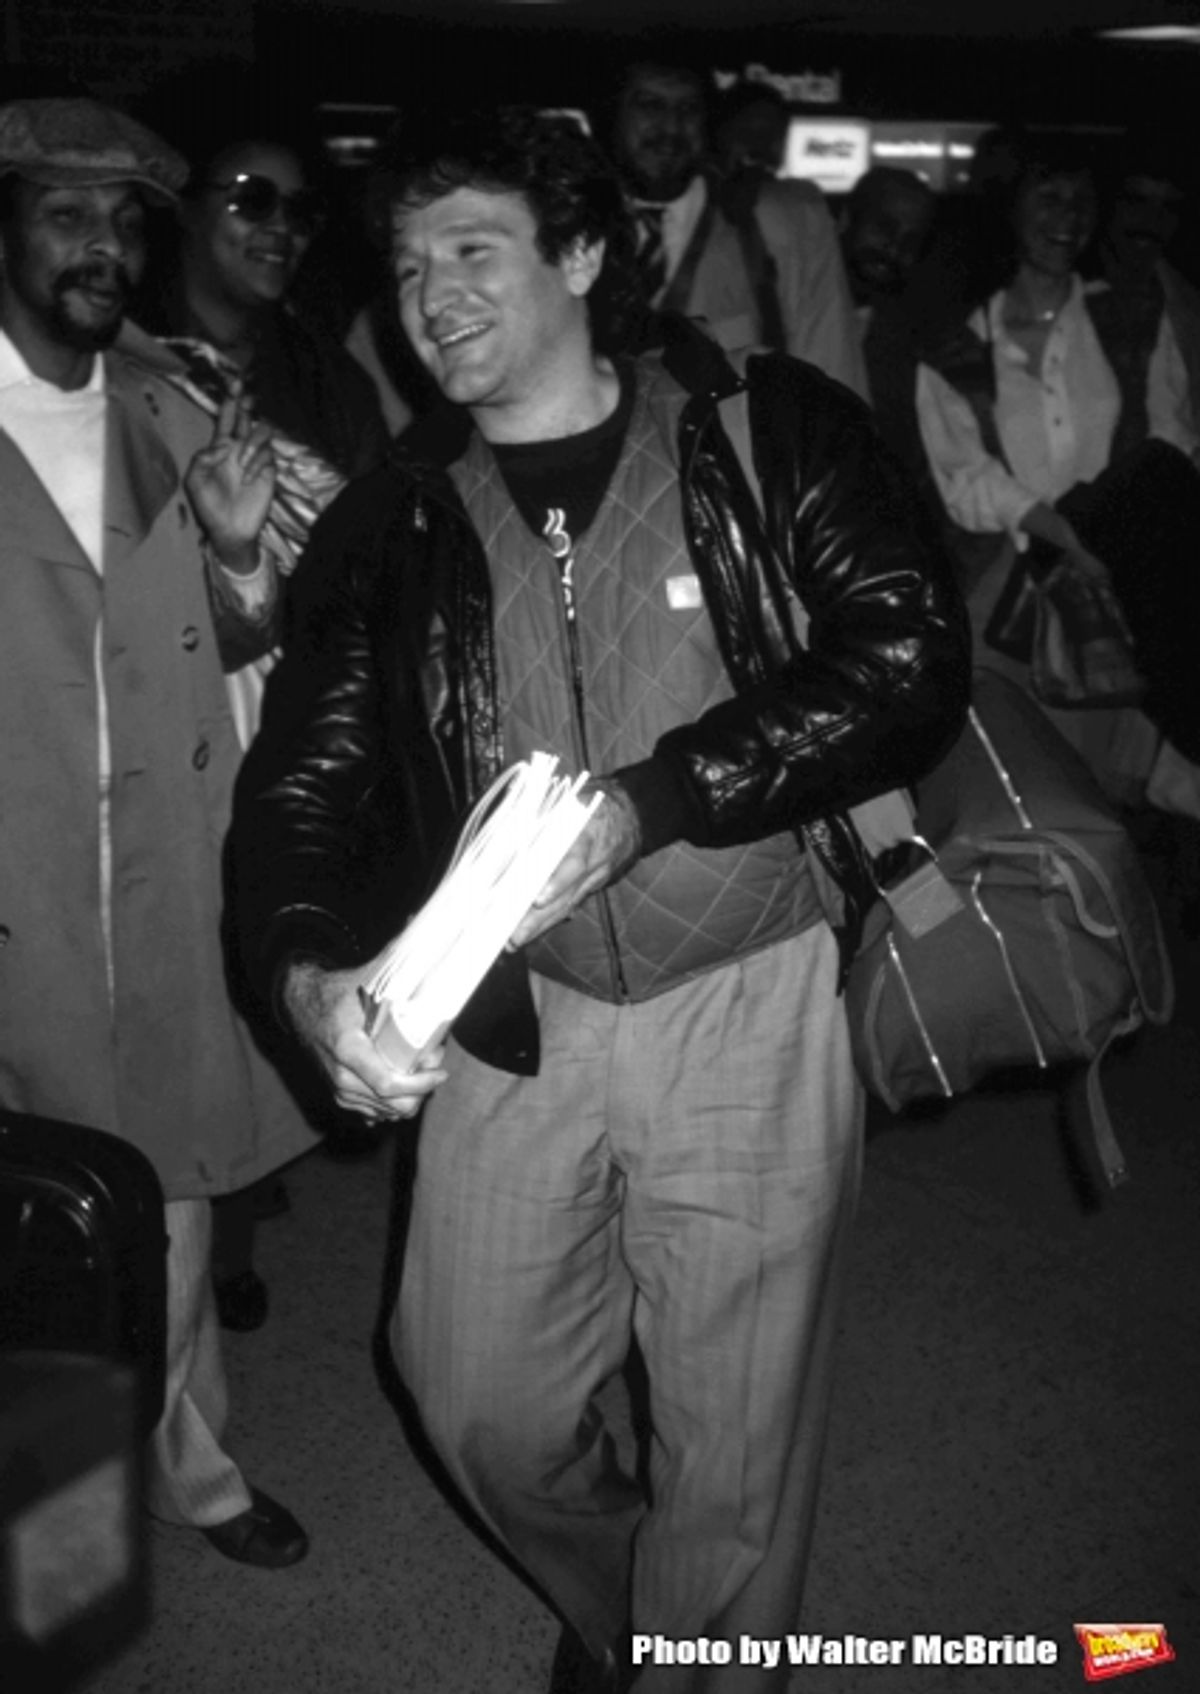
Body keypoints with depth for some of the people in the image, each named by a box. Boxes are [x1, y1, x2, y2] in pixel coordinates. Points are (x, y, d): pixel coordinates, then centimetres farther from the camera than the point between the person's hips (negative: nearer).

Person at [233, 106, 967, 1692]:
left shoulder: (770, 428, -2)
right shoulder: (390, 526, 5)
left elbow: (909, 657, -11)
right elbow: (302, 776, 0)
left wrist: (643, 801, -22)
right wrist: (307, 966, -21)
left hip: (746, 1009, -2)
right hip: (508, 1018, 3)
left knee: (736, 1450, 8)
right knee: (479, 1401, 14)